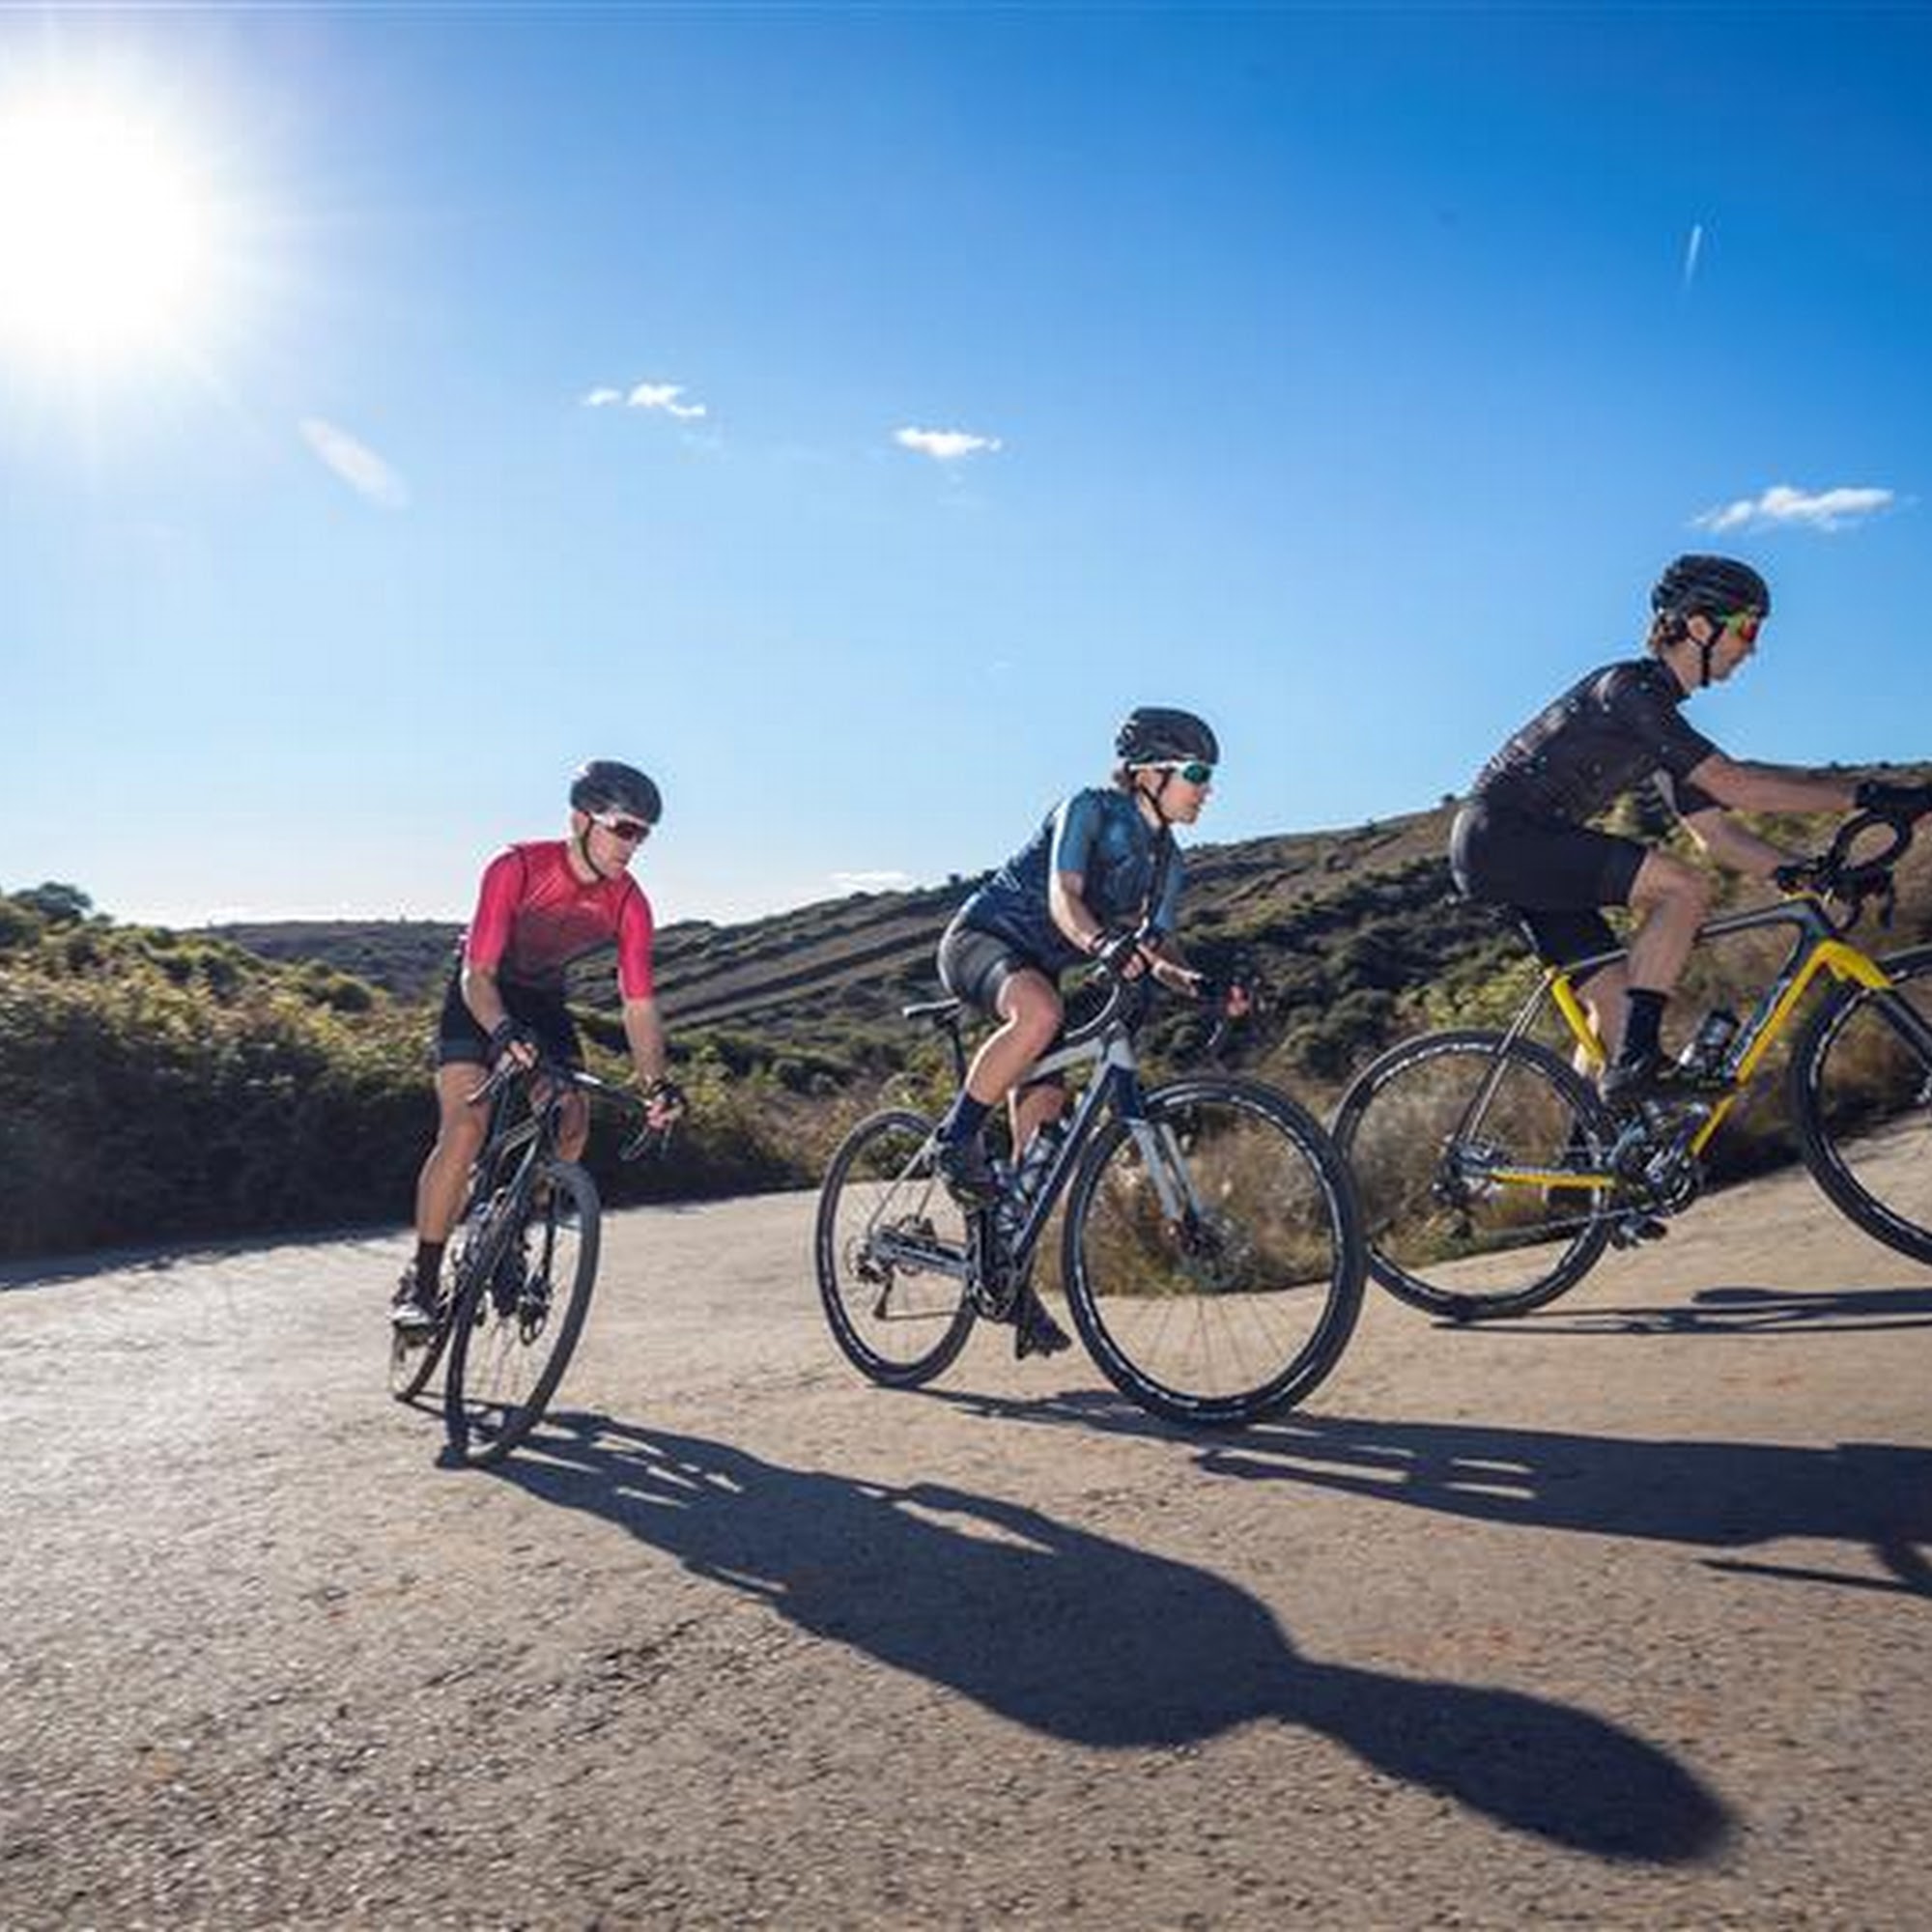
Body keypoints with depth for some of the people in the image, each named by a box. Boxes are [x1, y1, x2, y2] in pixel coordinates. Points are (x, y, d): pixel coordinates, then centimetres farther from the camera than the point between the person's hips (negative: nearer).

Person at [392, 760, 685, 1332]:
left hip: (543, 1000, 4)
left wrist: (656, 1083, -34)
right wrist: (503, 1031, -52)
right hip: (479, 998, -4)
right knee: (466, 1129, -19)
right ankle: (420, 1281, -10)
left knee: (572, 1124, -12)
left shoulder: (628, 904, -19)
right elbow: (477, 974, -32)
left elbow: (638, 1004, -19)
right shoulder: (517, 870, -30)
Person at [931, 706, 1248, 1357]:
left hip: (1037, 967, 8)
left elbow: (1157, 946, -3)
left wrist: (1195, 983, -25)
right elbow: (1062, 897, -30)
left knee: (1045, 1125, -3)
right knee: (1040, 1012, -42)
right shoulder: (1090, 809, -16)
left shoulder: (1165, 862, 5)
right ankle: (956, 1138, -23)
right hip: (980, 938, -7)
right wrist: (1103, 944, -51)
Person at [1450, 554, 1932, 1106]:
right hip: (1498, 834, -10)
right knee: (1685, 886, -22)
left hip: (1519, 848, 10)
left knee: (1617, 1004, 5)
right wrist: (1866, 795, -21)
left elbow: (1715, 832, 14)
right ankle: (1635, 1062, -20)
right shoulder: (1629, 688, -13)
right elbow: (1733, 785, -22)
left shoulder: (1661, 717, 17)